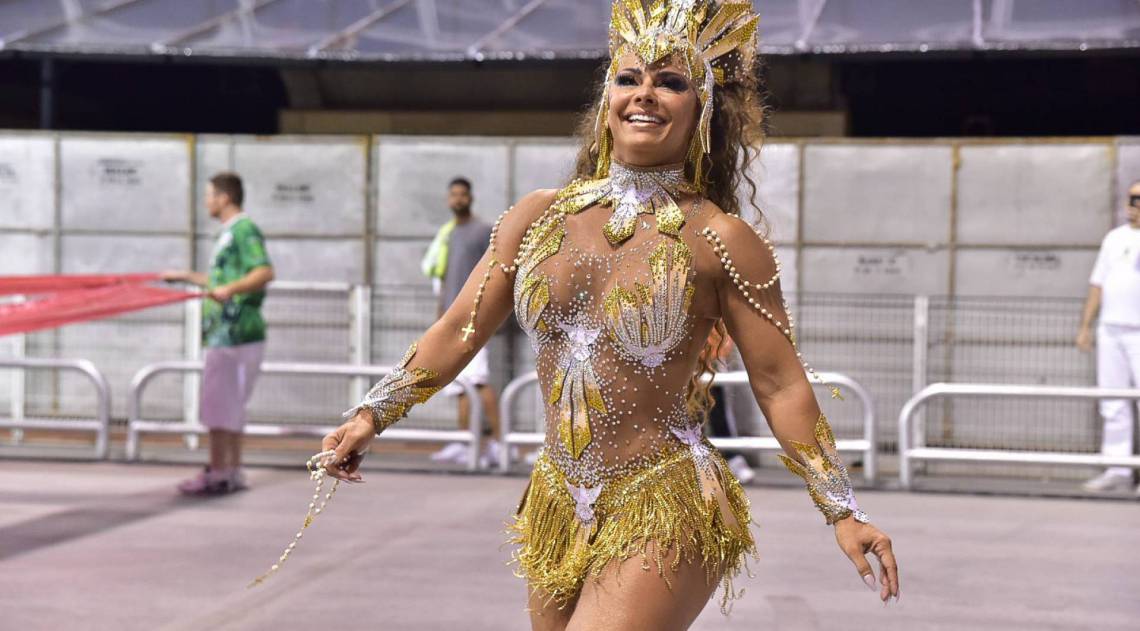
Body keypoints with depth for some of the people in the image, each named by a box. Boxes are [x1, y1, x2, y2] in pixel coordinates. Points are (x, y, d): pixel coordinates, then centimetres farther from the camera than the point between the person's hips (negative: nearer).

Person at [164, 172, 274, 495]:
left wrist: (230, 289, -37)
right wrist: (185, 276, 39)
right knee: (231, 405, 12)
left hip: (235, 332, -10)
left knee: (219, 404, -7)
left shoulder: (244, 230, -12)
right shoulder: (229, 233, 19)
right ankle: (232, 472, 17)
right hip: (225, 332, 10)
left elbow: (265, 272, -25)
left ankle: (217, 474, -3)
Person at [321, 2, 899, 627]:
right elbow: (459, 331, 11)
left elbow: (780, 387, -6)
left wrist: (842, 512, -8)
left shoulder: (719, 241, -8)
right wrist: (372, 415, 7)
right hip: (558, 507, 5)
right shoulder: (539, 216, 4)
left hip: (663, 517, -5)